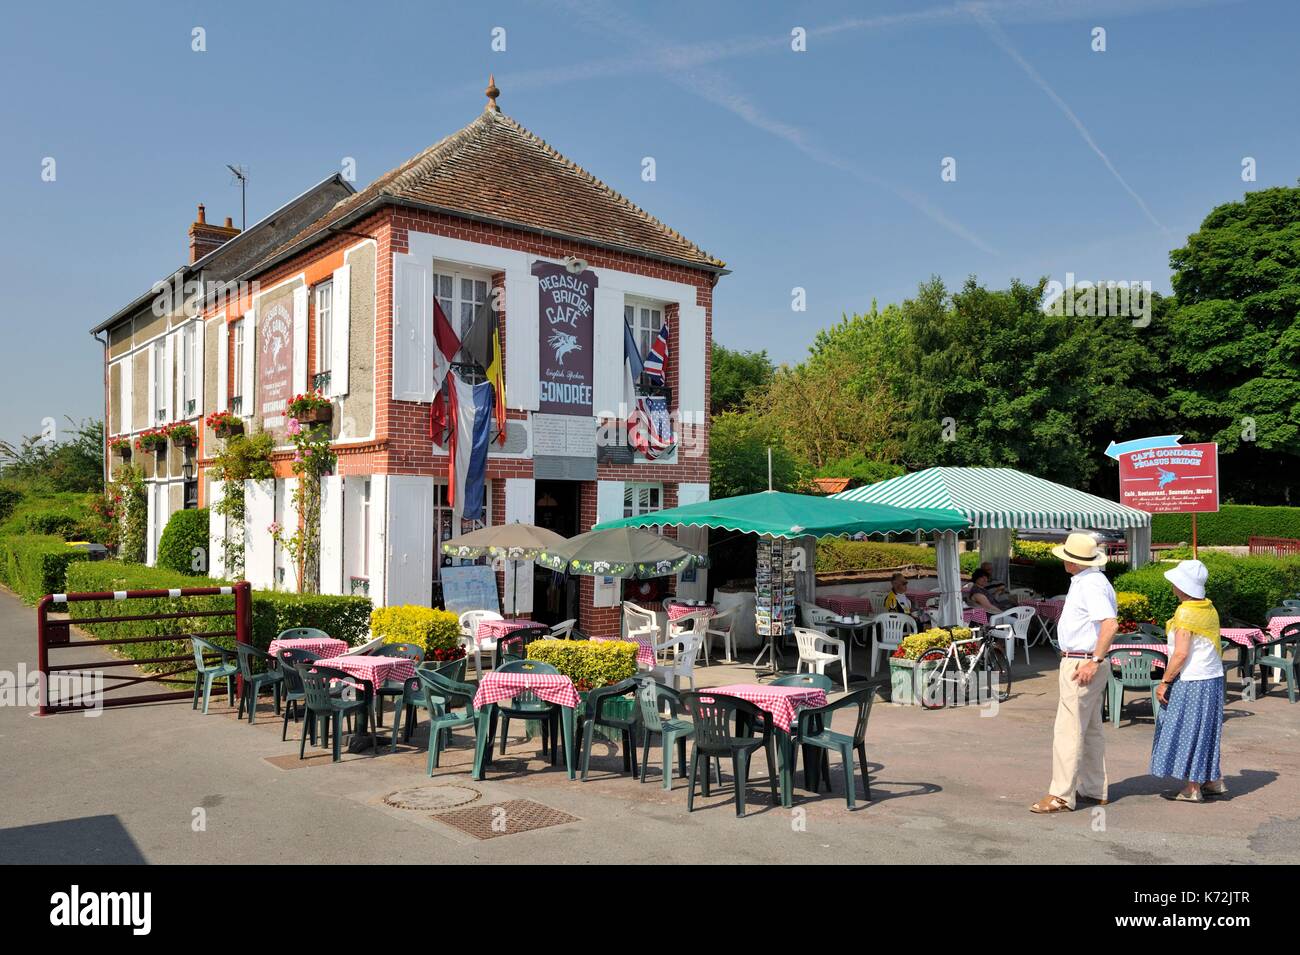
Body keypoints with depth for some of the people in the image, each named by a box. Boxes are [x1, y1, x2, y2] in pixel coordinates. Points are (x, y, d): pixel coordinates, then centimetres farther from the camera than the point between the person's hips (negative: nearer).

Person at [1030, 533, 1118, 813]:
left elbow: (1110, 624, -30)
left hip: (1081, 664, -11)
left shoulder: (1091, 585, -19)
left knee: (1068, 730, -8)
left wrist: (1094, 661, -28)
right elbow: (1109, 616, 25)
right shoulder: (1090, 581, 14)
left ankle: (1061, 796, -4)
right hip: (1082, 661, 11)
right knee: (1091, 729, 17)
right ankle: (1094, 790, 26)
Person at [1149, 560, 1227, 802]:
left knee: (1188, 731, 1)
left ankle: (1192, 789, 7)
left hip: (1191, 682, -9)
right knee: (1204, 731, 19)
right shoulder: (1209, 608, 7)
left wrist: (1164, 682, -14)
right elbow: (1218, 646, 13)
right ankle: (1214, 781, 26)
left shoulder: (1185, 612, -18)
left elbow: (1181, 653, -21)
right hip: (1213, 678, 9)